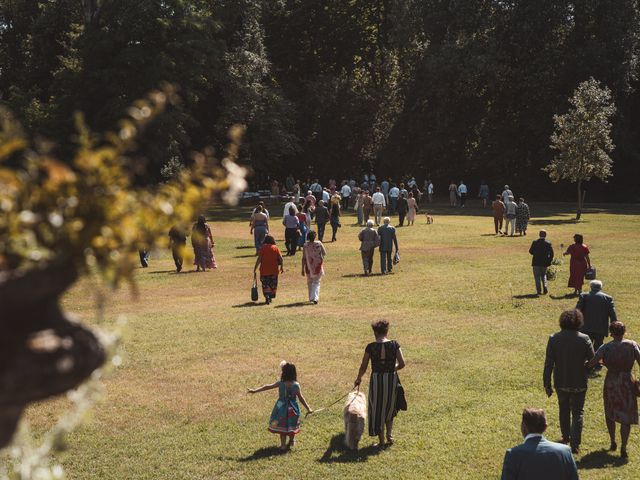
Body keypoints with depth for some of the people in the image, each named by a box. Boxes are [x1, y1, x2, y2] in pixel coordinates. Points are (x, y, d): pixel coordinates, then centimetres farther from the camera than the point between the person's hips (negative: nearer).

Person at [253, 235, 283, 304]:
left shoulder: (263, 248, -3)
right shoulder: (275, 248, 3)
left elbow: (259, 259, -8)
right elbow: (281, 259, -2)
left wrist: (255, 268, -2)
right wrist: (282, 267, 10)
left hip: (264, 270, -2)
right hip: (274, 270, 2)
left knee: (265, 285, 4)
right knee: (273, 285, 16)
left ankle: (267, 297, -14)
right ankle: (271, 297, 18)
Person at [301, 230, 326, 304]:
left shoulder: (305, 246, -10)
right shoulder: (319, 244, -9)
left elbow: (303, 258, -9)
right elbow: (324, 254, -1)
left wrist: (303, 269, -4)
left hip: (309, 267, 1)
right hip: (318, 267, -1)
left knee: (310, 283, 19)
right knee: (316, 283, 6)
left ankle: (311, 298, 27)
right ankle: (315, 298, -12)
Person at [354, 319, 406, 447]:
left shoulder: (371, 347, -8)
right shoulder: (394, 345, -5)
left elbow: (363, 367, -1)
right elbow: (402, 364, -7)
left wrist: (358, 379, 17)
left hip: (376, 380, -2)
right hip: (391, 379, 2)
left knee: (377, 409, 13)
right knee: (389, 408, 26)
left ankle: (381, 441, 18)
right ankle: (389, 434, 18)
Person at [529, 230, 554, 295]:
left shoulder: (535, 242, -8)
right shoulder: (548, 244, -7)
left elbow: (530, 251, -4)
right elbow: (551, 253, -6)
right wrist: (549, 261, 5)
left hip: (536, 262, -1)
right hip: (544, 263, 1)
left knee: (537, 277, 8)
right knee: (543, 275, 19)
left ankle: (539, 290, 3)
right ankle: (545, 287, 0)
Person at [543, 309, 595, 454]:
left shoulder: (553, 339, -11)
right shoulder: (584, 339, -14)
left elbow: (548, 364, -9)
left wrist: (547, 384, -2)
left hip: (560, 383, 2)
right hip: (578, 384, -2)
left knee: (564, 409, 23)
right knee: (578, 412, 9)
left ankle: (566, 437, 38)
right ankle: (575, 444, 1)